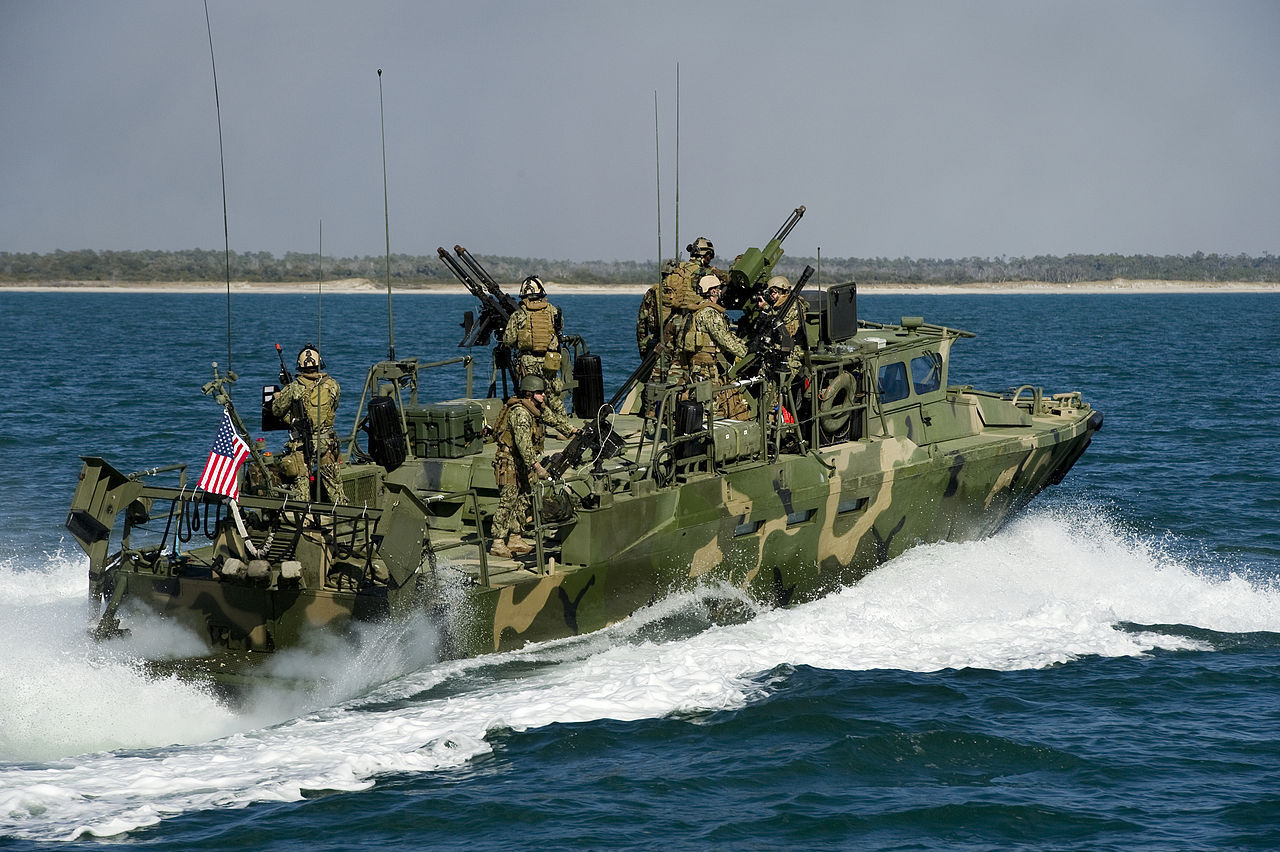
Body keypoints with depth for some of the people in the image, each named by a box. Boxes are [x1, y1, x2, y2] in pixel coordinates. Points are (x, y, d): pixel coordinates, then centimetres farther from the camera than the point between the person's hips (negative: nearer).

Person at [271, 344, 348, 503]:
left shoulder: (293, 388, -11)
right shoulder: (332, 385, -5)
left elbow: (277, 410, 0)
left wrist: (277, 397, 21)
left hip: (300, 443, -2)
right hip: (326, 442, 2)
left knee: (301, 480, 5)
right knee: (333, 482, 12)